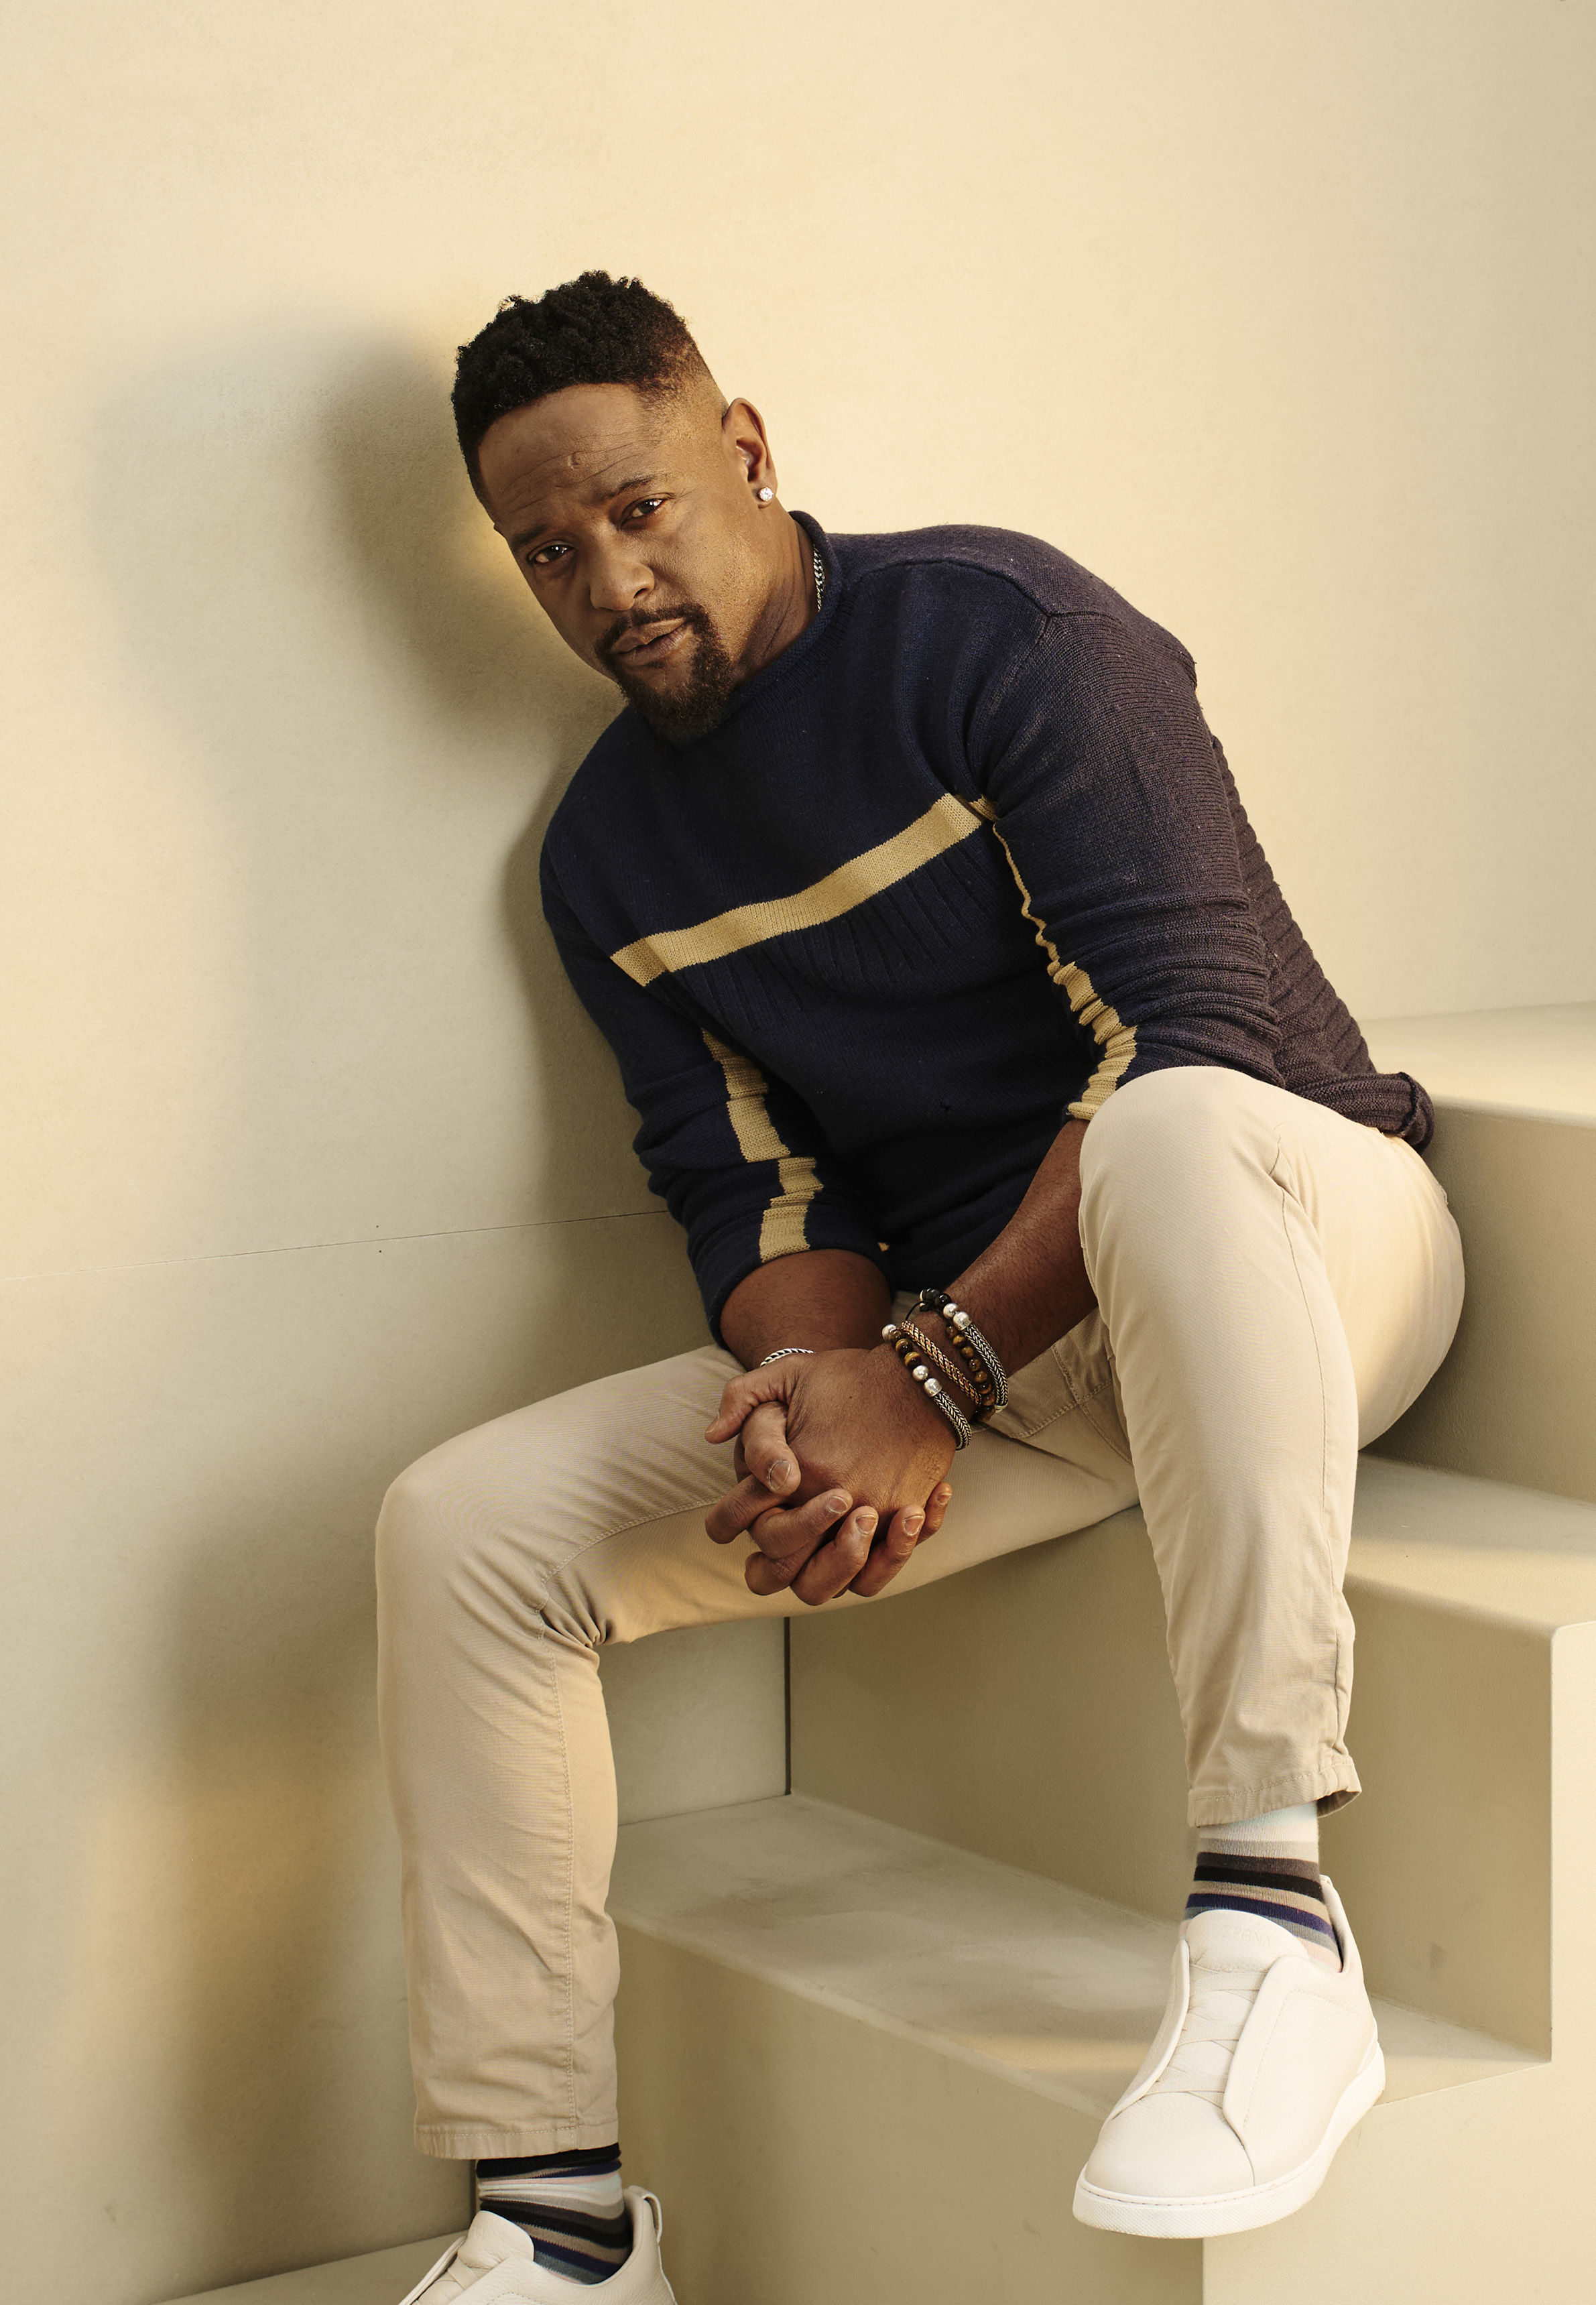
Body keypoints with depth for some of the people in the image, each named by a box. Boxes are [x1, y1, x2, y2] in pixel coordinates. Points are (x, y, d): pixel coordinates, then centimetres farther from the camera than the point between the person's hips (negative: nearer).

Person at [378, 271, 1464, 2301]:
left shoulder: (997, 630, -12)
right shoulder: (608, 855, 9)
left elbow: (1187, 1026, -20)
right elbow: (756, 1198, 5)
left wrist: (935, 1374, -26)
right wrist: (821, 1387, -20)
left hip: (1310, 1238, -6)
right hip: (952, 1345, 6)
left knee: (1171, 1140, -44)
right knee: (464, 1529, -9)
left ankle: (1270, 1924, -41)